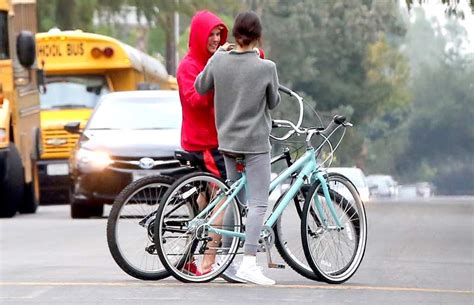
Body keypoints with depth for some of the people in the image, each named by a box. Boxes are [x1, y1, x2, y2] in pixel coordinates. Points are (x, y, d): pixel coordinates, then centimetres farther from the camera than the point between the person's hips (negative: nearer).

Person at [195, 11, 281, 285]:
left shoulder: (220, 61, -4)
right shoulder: (266, 67, -14)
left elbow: (201, 87, 12)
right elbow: (274, 102, 1)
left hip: (227, 140, 5)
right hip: (255, 141, -5)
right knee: (259, 203, -6)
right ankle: (249, 263, -16)